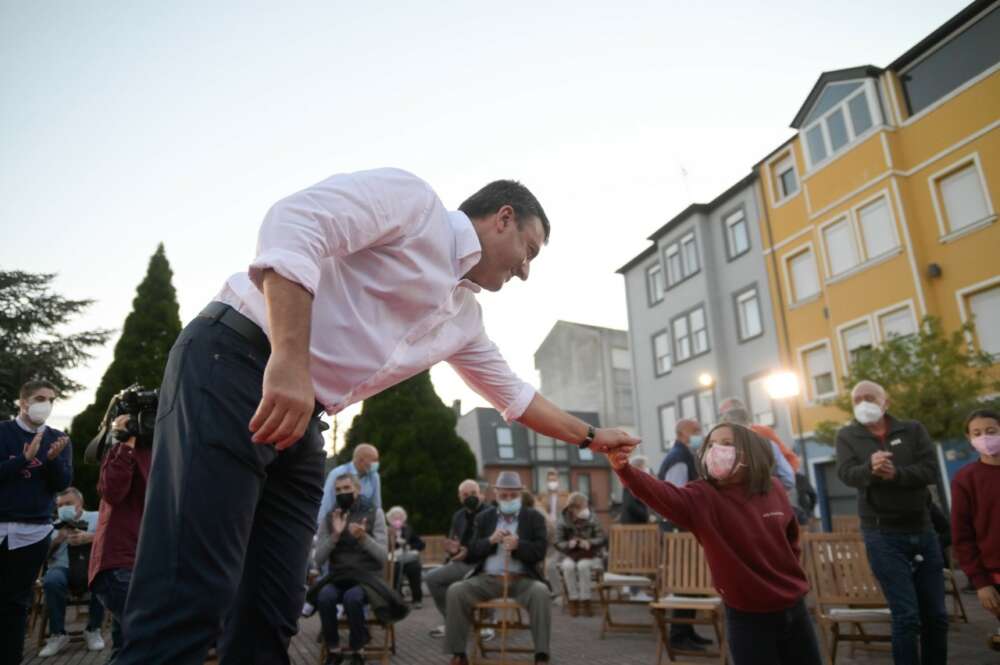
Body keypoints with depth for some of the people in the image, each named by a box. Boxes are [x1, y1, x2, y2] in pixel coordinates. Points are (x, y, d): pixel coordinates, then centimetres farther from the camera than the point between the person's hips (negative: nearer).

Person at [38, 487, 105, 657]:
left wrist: (89, 537, -15)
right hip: (62, 568, 2)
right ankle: (57, 634, -19)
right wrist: (57, 539, -6)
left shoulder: (97, 517, 15)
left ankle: (93, 630, -14)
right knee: (52, 581, -34)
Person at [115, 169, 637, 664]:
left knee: (271, 615, 5)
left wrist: (591, 437, 39)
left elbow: (515, 395, 32)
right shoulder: (413, 199, -3)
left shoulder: (465, 317, 21)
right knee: (189, 601, -14)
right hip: (235, 366, -8)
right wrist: (290, 361, -28)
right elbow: (293, 223, -18)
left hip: (300, 419, 8)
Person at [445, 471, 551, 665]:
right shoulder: (484, 517, 15)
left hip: (522, 580, -2)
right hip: (488, 579, 2)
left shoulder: (534, 517, 8)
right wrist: (490, 541, -12)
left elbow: (540, 551, -3)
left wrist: (518, 545, -22)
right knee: (455, 591, -21)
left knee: (541, 592, -33)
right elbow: (471, 552, 8)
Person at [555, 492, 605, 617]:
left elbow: (603, 539, -5)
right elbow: (558, 542, -4)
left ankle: (585, 601, -20)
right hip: (570, 555, 1)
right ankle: (573, 601, -18)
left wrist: (590, 542, -23)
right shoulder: (563, 521, -4)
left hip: (589, 555, -1)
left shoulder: (592, 519, -4)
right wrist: (568, 544, -26)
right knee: (568, 566, -33)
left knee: (583, 566, -34)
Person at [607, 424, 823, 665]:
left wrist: (790, 571, 12)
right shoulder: (702, 497, -16)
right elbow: (662, 494, -37)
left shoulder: (773, 489, -4)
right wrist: (625, 470, -53)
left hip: (793, 607, 4)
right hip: (747, 616, -4)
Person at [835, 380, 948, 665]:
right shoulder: (847, 435, 1)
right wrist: (870, 468, -36)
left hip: (923, 531, 3)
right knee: (906, 616, -6)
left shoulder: (913, 430, 5)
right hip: (883, 535, -3)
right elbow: (846, 474, -15)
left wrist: (896, 474, -27)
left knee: (936, 615, 12)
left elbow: (930, 470, -8)